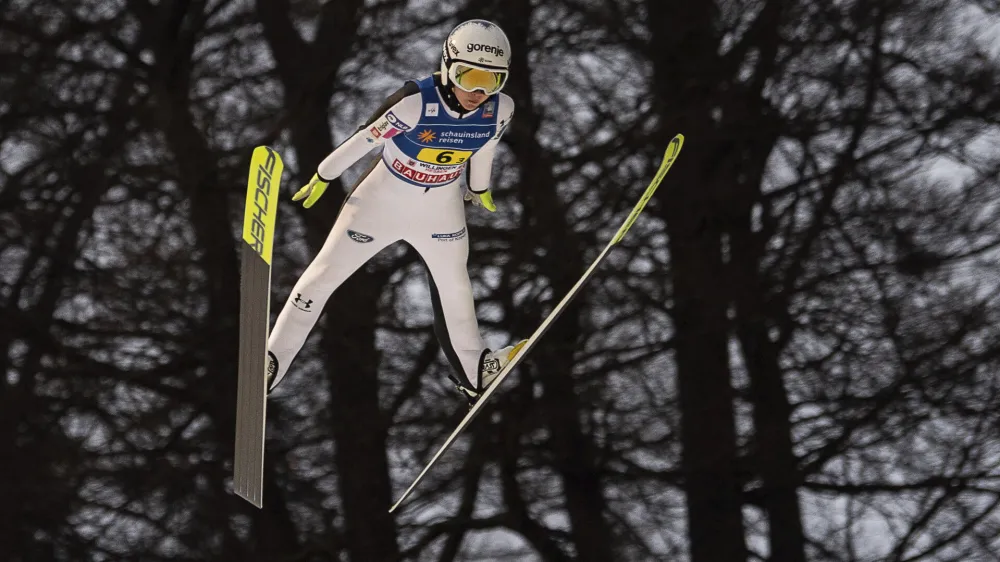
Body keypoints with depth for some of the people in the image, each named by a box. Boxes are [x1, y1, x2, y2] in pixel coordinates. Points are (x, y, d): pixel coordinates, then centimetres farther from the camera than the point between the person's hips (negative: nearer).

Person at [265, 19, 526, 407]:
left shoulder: (500, 110, -20)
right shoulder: (416, 102, -34)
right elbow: (364, 139, -20)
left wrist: (479, 188, 22)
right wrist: (323, 177, -7)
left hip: (442, 208, 4)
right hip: (384, 197, -4)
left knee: (455, 287, 22)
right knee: (323, 276, 2)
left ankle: (473, 372, 43)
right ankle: (271, 362, 14)